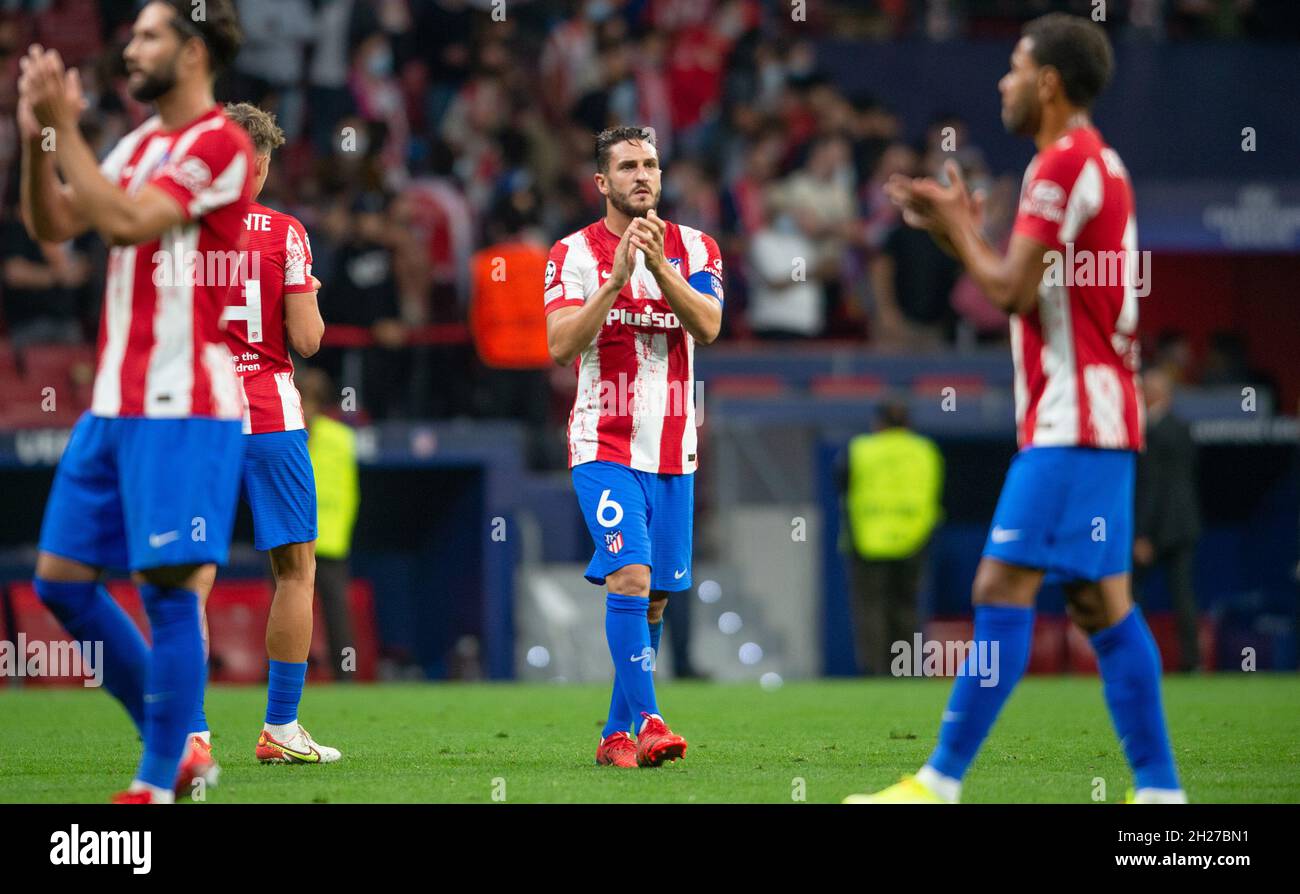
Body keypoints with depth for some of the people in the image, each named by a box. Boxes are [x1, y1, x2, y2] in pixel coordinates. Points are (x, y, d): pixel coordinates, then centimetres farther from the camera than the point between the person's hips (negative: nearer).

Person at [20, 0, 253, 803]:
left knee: (169, 586, -7)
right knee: (63, 580, 8)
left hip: (184, 408, -9)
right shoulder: (140, 144, 16)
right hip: (115, 403, 9)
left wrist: (65, 126, -18)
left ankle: (158, 784, 0)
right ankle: (175, 744, 17)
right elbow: (52, 225, 12)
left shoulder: (220, 146, -10)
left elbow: (123, 221, -21)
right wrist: (36, 135, -2)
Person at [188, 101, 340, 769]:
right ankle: (280, 730, 8)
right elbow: (306, 339, -6)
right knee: (295, 568, 9)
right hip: (270, 417, -2)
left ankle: (191, 732, -5)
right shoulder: (283, 233, -4)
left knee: (194, 577, 3)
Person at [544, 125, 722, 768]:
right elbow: (559, 346, -14)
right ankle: (645, 722, -24)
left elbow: (707, 327, -10)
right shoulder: (575, 253, -2)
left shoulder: (693, 249, 6)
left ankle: (617, 733, 18)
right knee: (630, 575, -20)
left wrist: (659, 266, -21)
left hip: (673, 449, 4)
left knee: (655, 595, 7)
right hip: (605, 445, -4)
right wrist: (617, 277, -21)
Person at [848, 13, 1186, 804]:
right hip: (1094, 418, 10)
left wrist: (958, 229, 0)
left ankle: (942, 783, -12)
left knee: (1003, 590, -10)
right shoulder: (1096, 162, 19)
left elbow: (1013, 292, -15)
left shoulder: (1064, 164, -13)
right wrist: (964, 231, 14)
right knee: (1103, 604, 8)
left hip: (1072, 424, -10)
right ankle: (1160, 789, 6)